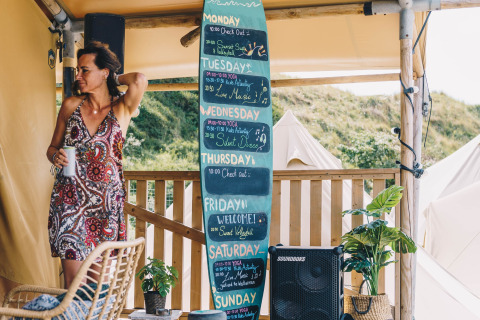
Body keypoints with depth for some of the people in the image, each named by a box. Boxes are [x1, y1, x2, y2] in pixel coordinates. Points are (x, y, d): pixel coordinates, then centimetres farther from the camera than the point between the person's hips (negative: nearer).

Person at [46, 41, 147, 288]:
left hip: (106, 203, -1)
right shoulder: (71, 106, 6)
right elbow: (52, 147, 15)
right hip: (69, 200, 1)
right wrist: (56, 156, -9)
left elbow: (139, 80, -22)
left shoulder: (121, 109, -1)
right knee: (73, 283, 0)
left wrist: (115, 79, -1)